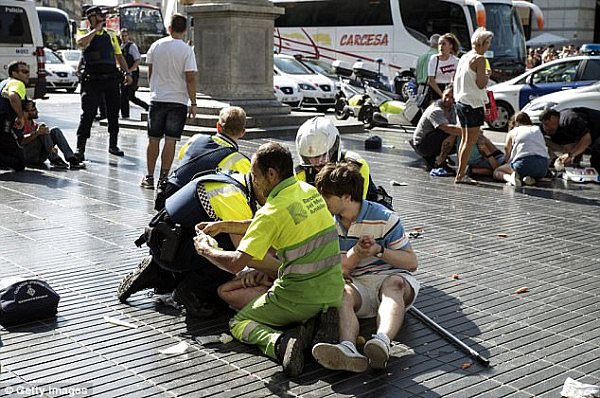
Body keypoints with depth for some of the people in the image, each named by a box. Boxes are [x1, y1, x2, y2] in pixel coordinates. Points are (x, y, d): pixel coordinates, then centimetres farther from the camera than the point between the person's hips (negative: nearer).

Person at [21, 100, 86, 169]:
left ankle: (71, 159, -24)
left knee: (55, 130, -9)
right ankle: (55, 159, -31)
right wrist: (37, 133, -33)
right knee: (43, 126, -21)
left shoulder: (35, 124, 21)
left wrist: (52, 148, -11)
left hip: (39, 157, 6)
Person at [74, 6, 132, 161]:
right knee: (88, 113, -9)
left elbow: (119, 56, 21)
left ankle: (113, 145, 24)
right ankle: (80, 148, -6)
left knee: (113, 113, 10)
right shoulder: (86, 35, 2)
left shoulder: (111, 35, 16)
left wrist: (127, 73, 10)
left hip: (111, 79, 5)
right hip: (92, 80, -4)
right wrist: (96, 29, -12)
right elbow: (81, 42, -23)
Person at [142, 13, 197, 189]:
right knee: (170, 141, 1)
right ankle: (163, 177, 0)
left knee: (153, 140, 10)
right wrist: (193, 103, -5)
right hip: (178, 100, -3)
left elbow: (150, 72, 14)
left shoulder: (156, 46, 3)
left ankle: (149, 177, 14)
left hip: (157, 98, 3)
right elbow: (190, 79, -11)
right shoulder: (187, 50, -8)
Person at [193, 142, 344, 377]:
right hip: (334, 293, 7)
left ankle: (280, 342, -15)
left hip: (300, 298, -6)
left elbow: (236, 264, -19)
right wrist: (223, 226, 19)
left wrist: (205, 249, 0)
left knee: (238, 323, 14)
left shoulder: (273, 211, -17)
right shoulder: (309, 190, 6)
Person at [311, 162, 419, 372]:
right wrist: (357, 253, -13)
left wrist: (380, 250, -18)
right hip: (357, 284, 3)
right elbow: (339, 271, 7)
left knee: (394, 284, -38)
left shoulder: (384, 219, -4)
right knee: (343, 294, -32)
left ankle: (382, 341, -67)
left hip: (391, 277, -2)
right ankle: (348, 349, -62)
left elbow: (412, 263, -3)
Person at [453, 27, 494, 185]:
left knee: (465, 139, 15)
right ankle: (461, 175, -5)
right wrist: (487, 74, 1)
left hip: (460, 102, 9)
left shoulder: (464, 57, 13)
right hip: (473, 104, -9)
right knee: (471, 141, -5)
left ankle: (461, 173, 18)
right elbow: (481, 84, -17)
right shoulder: (479, 59, -12)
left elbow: (456, 80, 19)